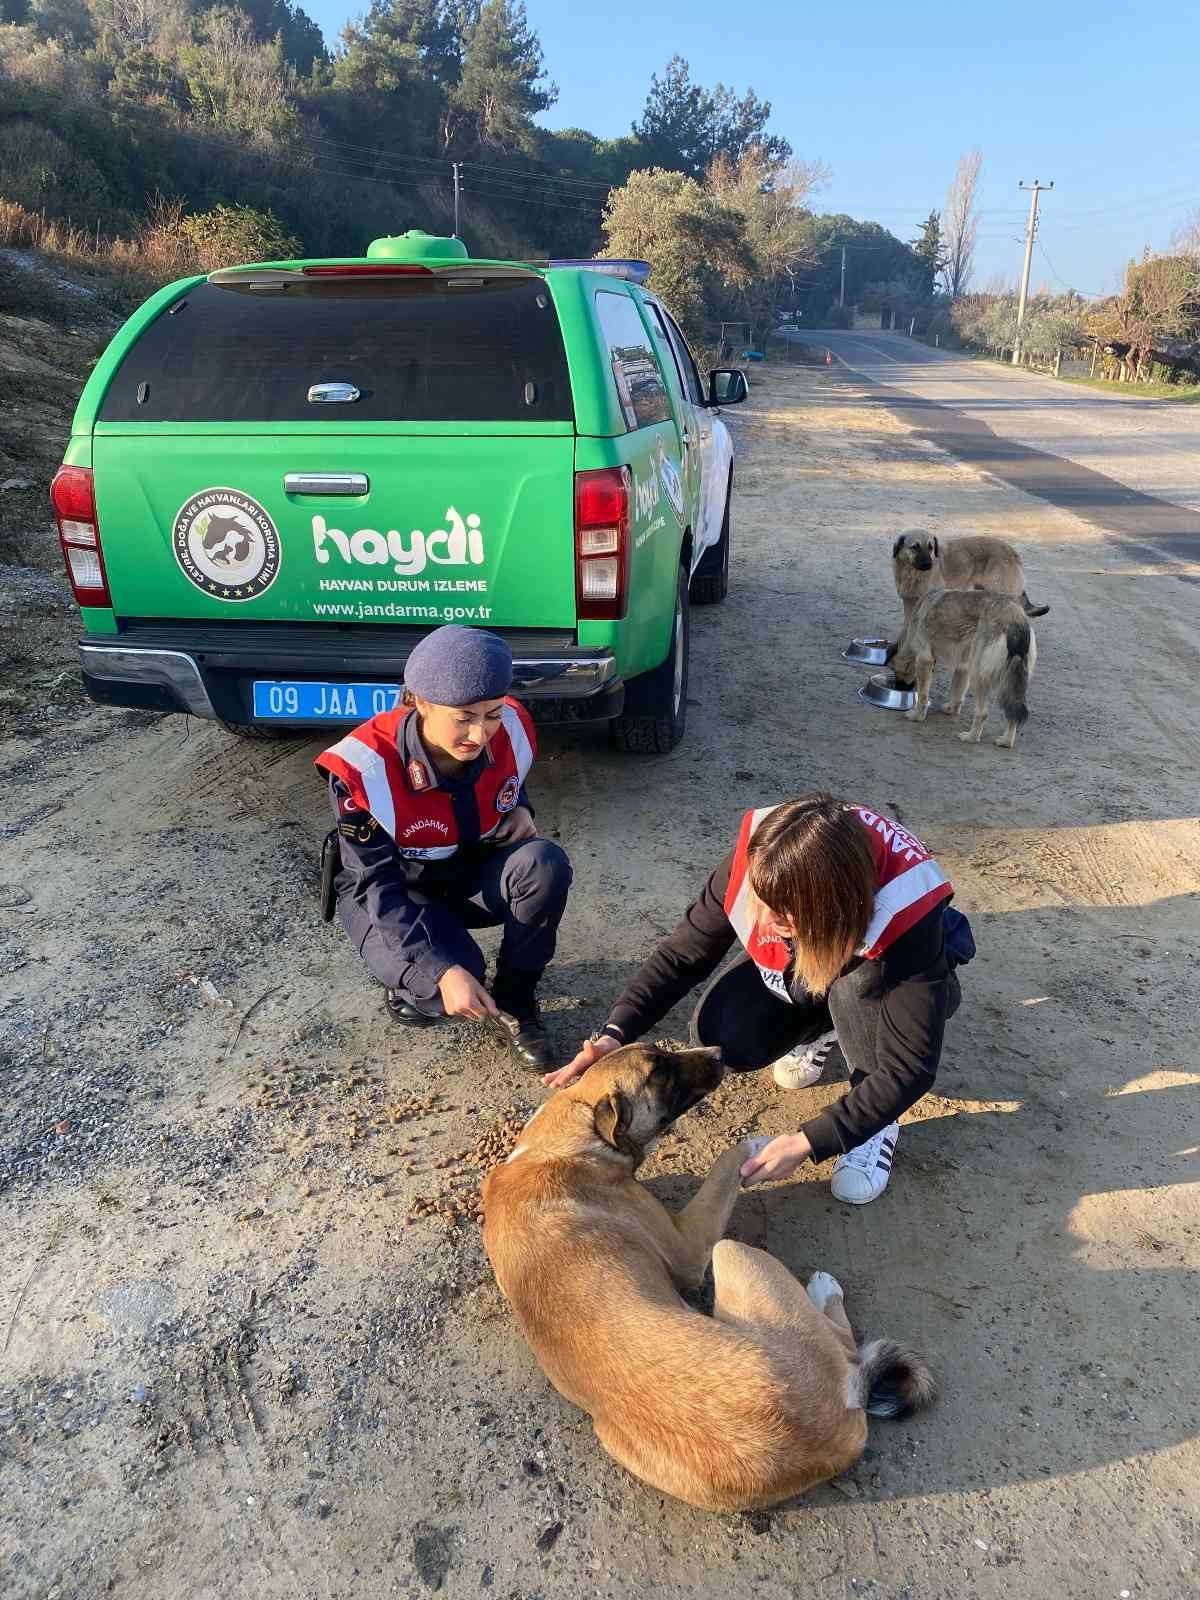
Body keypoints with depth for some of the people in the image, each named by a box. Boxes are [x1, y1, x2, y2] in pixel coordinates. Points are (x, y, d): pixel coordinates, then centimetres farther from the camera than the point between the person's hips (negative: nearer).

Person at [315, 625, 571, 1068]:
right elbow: (377, 884, -26)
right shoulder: (364, 769, -31)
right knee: (447, 985, -33)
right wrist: (443, 971, -37)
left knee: (545, 863, -29)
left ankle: (513, 1000, -7)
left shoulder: (512, 731, -18)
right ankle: (408, 980, 6)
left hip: (471, 874, 4)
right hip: (385, 895, -4)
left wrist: (518, 820, -19)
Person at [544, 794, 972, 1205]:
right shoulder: (756, 860, -33)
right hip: (791, 969, 3)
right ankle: (819, 1028, 10)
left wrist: (808, 1142, -38)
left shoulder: (905, 916, -42)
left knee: (858, 986, -38)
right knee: (716, 1037, -23)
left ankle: (878, 1121, -10)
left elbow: (911, 1065, -36)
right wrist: (614, 1034, -31)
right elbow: (682, 954, -19)